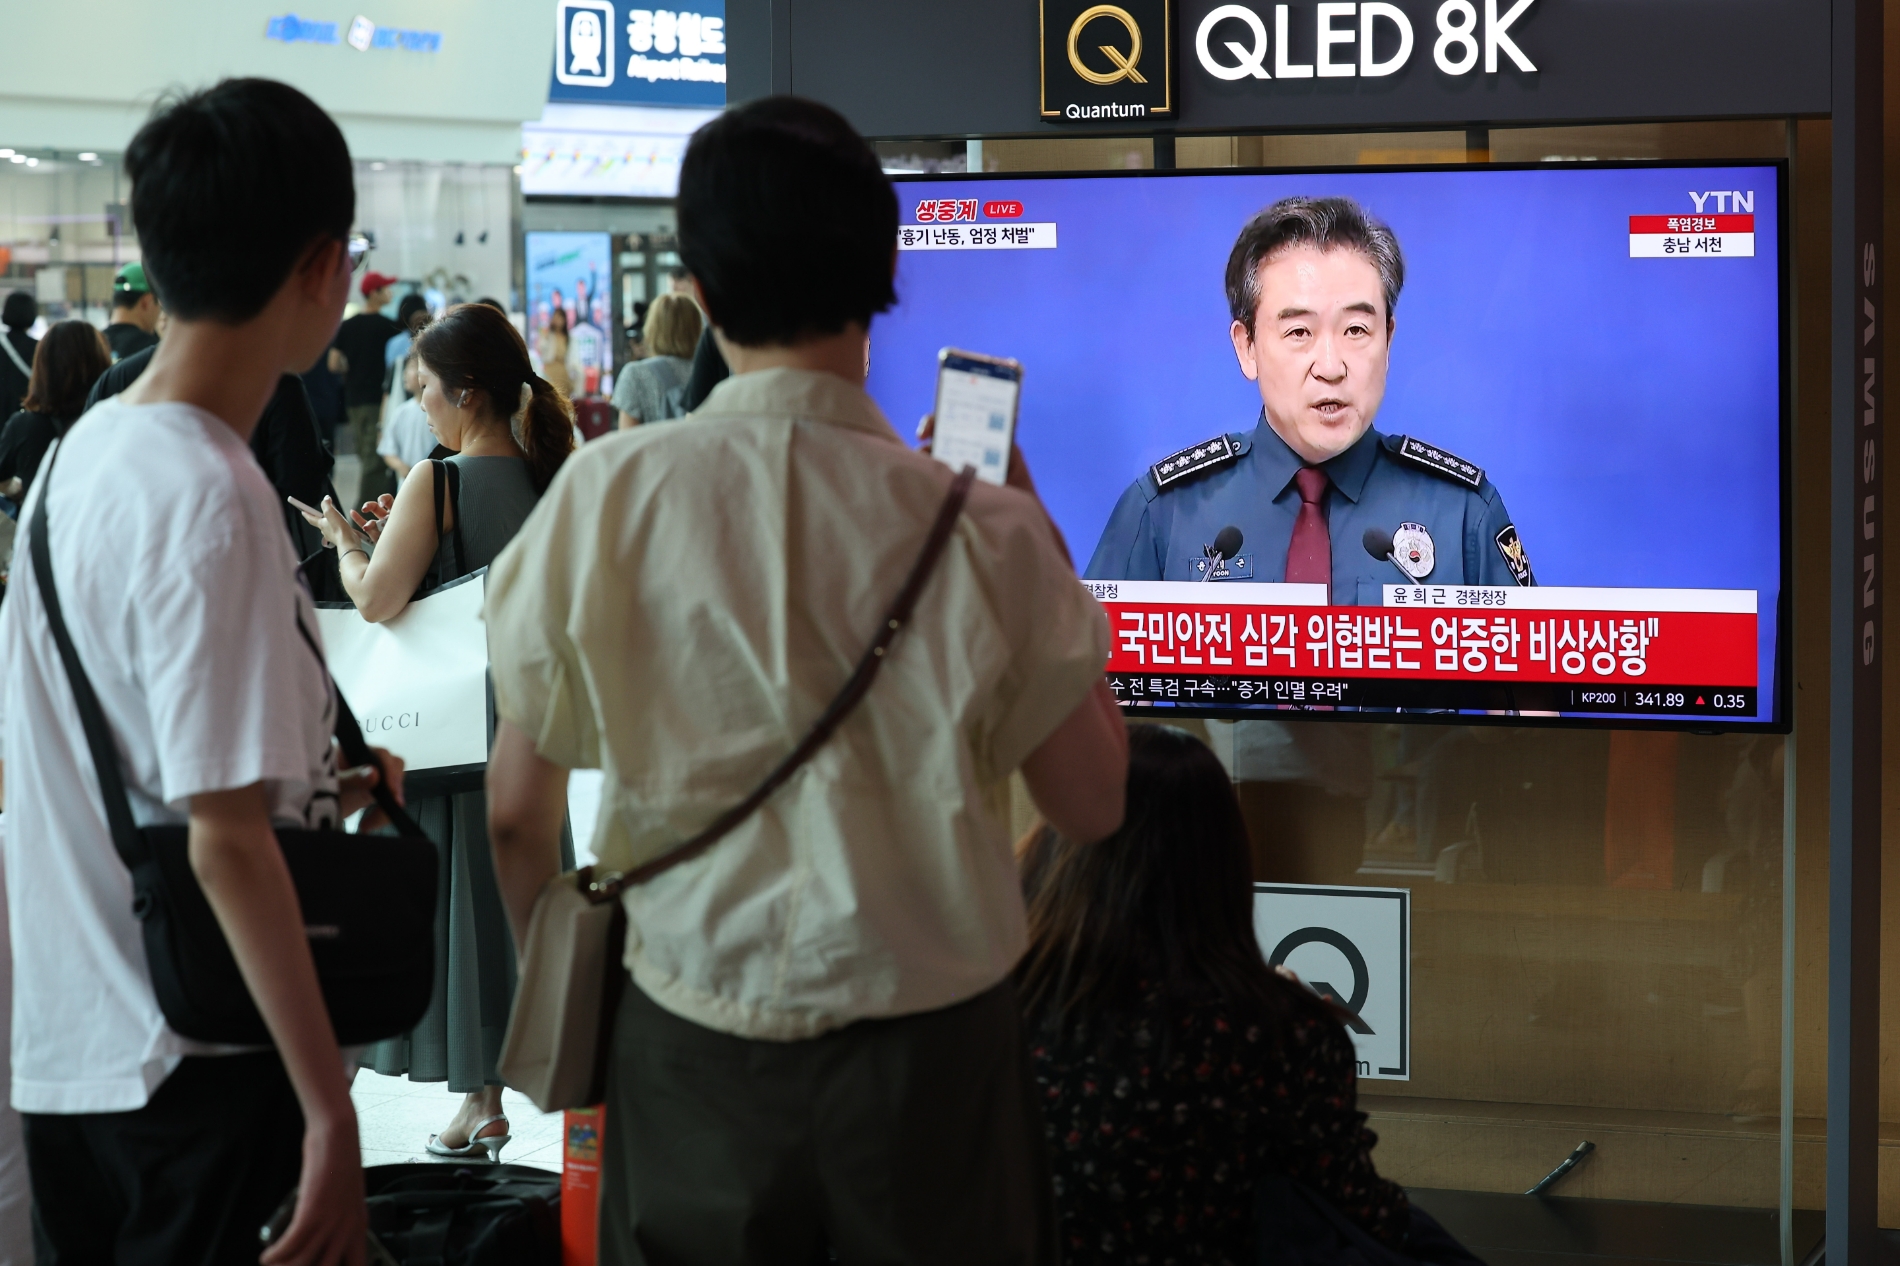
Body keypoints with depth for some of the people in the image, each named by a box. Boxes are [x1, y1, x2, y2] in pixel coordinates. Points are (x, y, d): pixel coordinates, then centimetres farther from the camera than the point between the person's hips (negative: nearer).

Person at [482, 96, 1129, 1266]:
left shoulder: (603, 499, -11)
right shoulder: (982, 532, -14)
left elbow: (519, 809, -1)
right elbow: (1093, 803, -2)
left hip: (692, 1048, 1)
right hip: (930, 1049, -1)